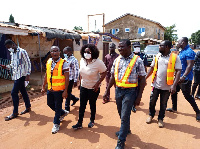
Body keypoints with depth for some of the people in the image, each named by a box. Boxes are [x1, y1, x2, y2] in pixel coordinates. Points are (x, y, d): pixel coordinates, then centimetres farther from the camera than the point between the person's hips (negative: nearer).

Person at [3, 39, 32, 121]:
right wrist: (7, 67, -1)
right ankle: (28, 107, 27)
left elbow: (28, 63, -12)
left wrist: (28, 75, -16)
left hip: (21, 75, -8)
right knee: (23, 91, 14)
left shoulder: (22, 52, -10)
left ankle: (15, 113, 3)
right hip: (16, 75, 8)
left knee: (14, 92, -7)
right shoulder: (12, 53, 14)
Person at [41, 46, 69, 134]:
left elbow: (67, 78, -13)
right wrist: (43, 87, 14)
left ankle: (56, 124, 25)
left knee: (58, 107, 6)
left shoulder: (63, 63, -13)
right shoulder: (48, 62, 6)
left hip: (59, 89, -6)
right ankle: (63, 113, 43)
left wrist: (65, 91, -17)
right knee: (50, 104, 20)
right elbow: (46, 75, 14)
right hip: (50, 89, 7)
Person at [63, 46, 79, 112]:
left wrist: (75, 81, -16)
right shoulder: (65, 59, 9)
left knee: (68, 94, 2)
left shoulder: (74, 60, -14)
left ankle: (67, 108, 18)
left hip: (70, 79, -7)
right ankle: (75, 98, 40)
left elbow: (76, 71, -15)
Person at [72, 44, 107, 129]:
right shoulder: (82, 60, -2)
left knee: (92, 105, 12)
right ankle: (79, 123, 18)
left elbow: (104, 73, -13)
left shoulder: (98, 62, -20)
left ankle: (92, 121, 34)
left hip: (93, 88, -4)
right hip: (83, 86, 5)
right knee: (82, 105, 8)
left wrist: (98, 83, -20)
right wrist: (81, 81, 10)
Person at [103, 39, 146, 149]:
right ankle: (126, 130, 46)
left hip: (130, 91, -5)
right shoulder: (117, 60, 4)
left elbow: (142, 79, -8)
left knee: (125, 116, 0)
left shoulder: (137, 60, -10)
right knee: (121, 114, 19)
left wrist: (139, 97, -10)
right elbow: (113, 77, 11)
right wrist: (107, 91, 9)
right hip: (118, 90, 5)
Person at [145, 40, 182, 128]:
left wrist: (174, 85, -20)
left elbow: (178, 71, -11)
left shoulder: (175, 57, -8)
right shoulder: (157, 56, 3)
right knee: (152, 101, 12)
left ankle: (160, 119, 30)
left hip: (167, 86, -3)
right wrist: (145, 78, 2)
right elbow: (152, 68, 10)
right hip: (156, 84, 3)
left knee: (163, 104, 12)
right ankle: (151, 115, 35)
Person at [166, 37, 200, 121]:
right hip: (178, 77, 10)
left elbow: (190, 65, -25)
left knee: (187, 96, -3)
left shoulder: (189, 52, -18)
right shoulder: (181, 51, 12)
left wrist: (183, 76, -32)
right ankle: (174, 108, 30)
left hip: (185, 78, -10)